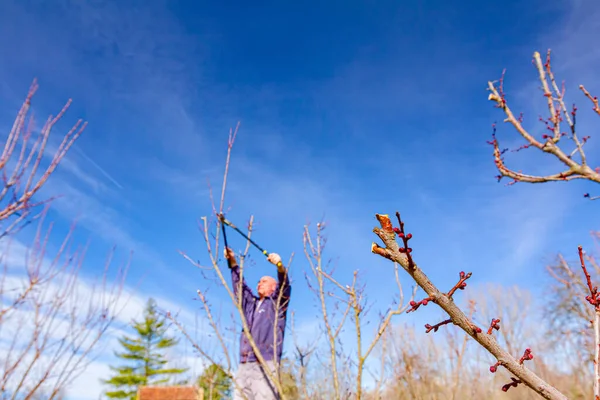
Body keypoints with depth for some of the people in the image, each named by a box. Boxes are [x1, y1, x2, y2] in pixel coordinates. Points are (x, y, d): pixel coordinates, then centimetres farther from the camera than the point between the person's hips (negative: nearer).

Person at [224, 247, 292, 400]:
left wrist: (280, 266, -28)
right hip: (244, 366, 6)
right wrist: (233, 263, 18)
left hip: (265, 365, -6)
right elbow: (240, 287, 27)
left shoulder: (276, 303, 9)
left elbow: (284, 286, -9)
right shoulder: (251, 303, 26)